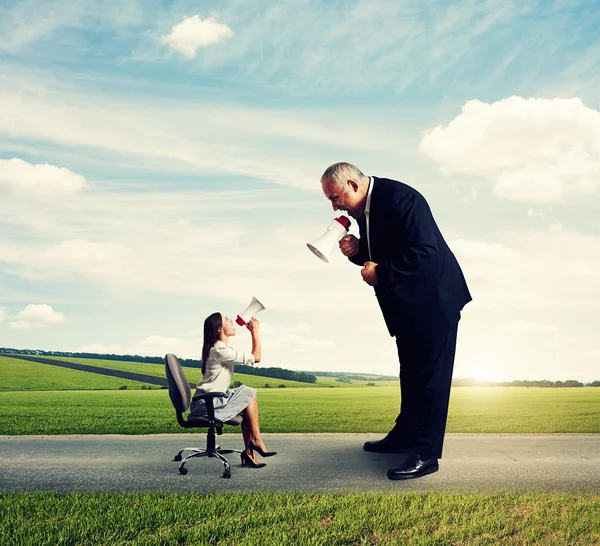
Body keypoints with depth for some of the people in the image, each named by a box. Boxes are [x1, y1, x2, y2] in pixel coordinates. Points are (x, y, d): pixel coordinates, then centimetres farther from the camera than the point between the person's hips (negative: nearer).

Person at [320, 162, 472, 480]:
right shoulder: (364, 209, 5)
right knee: (410, 372, 19)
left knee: (430, 374, -4)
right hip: (406, 303, 10)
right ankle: (405, 435, 32)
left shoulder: (399, 199, -24)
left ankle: (426, 453, 1)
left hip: (433, 299, -10)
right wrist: (356, 251, -6)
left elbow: (424, 251, -30)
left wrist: (381, 274, -24)